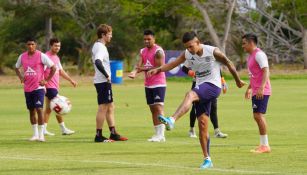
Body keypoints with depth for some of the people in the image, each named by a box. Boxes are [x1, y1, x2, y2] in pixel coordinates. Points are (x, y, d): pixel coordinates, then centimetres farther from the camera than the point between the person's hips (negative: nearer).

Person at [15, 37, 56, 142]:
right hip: (27, 88, 5)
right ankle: (35, 134, 19)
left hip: (38, 87, -5)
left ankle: (41, 134, -10)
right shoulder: (22, 56, 6)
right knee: (31, 111, 10)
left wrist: (47, 80, -6)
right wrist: (21, 77, 8)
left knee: (39, 109, -13)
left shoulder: (41, 56, -7)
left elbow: (53, 68, -4)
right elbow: (16, 68, 24)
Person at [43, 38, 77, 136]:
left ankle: (44, 129, 12)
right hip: (49, 86, -9)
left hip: (55, 86, 9)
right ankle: (63, 129, -4)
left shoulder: (56, 57, 16)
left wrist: (70, 80, 21)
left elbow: (61, 71, 25)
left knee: (48, 108, 9)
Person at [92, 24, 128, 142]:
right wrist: (107, 75, -24)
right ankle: (99, 136, -5)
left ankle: (113, 134, 18)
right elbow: (98, 62, -30)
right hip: (103, 82, -10)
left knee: (110, 108, 14)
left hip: (103, 81, 10)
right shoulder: (100, 47, -15)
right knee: (103, 108, -7)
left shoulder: (98, 46, 16)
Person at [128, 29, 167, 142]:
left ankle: (161, 135, -16)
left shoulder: (158, 51, -10)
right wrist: (135, 72, -20)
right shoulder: (143, 51, 13)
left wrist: (145, 69, -20)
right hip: (148, 85, 8)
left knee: (158, 107, -13)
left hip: (158, 84, -8)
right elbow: (139, 65, 2)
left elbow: (159, 68, -16)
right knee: (152, 109, 9)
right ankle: (157, 134, 13)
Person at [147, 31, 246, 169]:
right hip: (201, 89, 7)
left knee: (190, 94, -35)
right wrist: (158, 70, -18)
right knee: (202, 123, 2)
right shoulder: (187, 55, 6)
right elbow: (174, 63, 0)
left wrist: (238, 81, 12)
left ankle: (172, 120, -54)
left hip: (213, 86, -6)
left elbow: (228, 64, 2)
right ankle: (207, 159, 8)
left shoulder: (213, 52, -9)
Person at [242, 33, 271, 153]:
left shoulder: (259, 54, -13)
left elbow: (265, 71, -22)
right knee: (257, 116, 11)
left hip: (262, 92, -10)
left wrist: (261, 88, -30)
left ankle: (265, 145, -9)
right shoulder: (251, 56, 18)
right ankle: (263, 145, 16)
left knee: (259, 115, -12)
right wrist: (249, 88, 32)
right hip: (255, 91, 10)